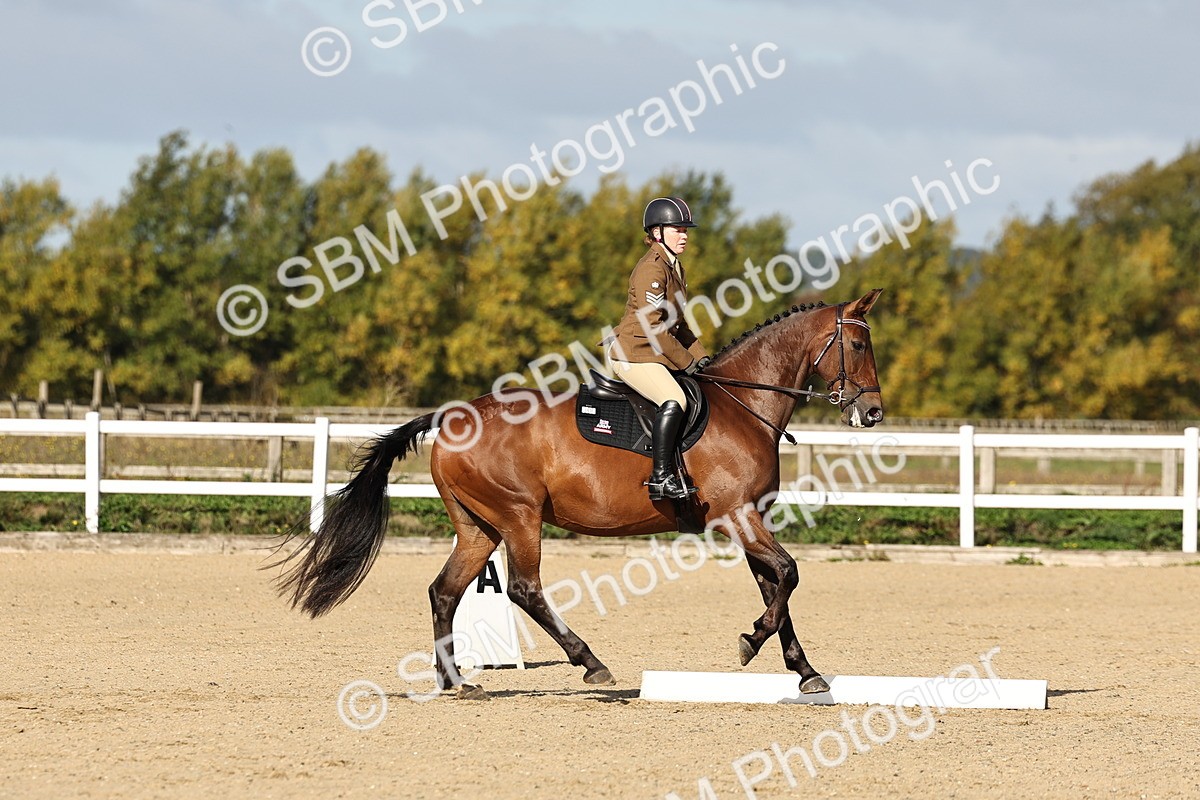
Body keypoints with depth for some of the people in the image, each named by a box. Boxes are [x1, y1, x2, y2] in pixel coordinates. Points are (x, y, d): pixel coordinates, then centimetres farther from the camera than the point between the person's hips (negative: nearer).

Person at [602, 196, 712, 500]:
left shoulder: (675, 268, 16)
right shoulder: (651, 269, -15)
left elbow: (678, 323, 24)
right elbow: (652, 327, -20)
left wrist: (700, 356, 11)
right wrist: (686, 361, -13)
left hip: (656, 354, 11)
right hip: (633, 355, -11)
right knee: (674, 401, -30)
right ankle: (661, 477, -30)